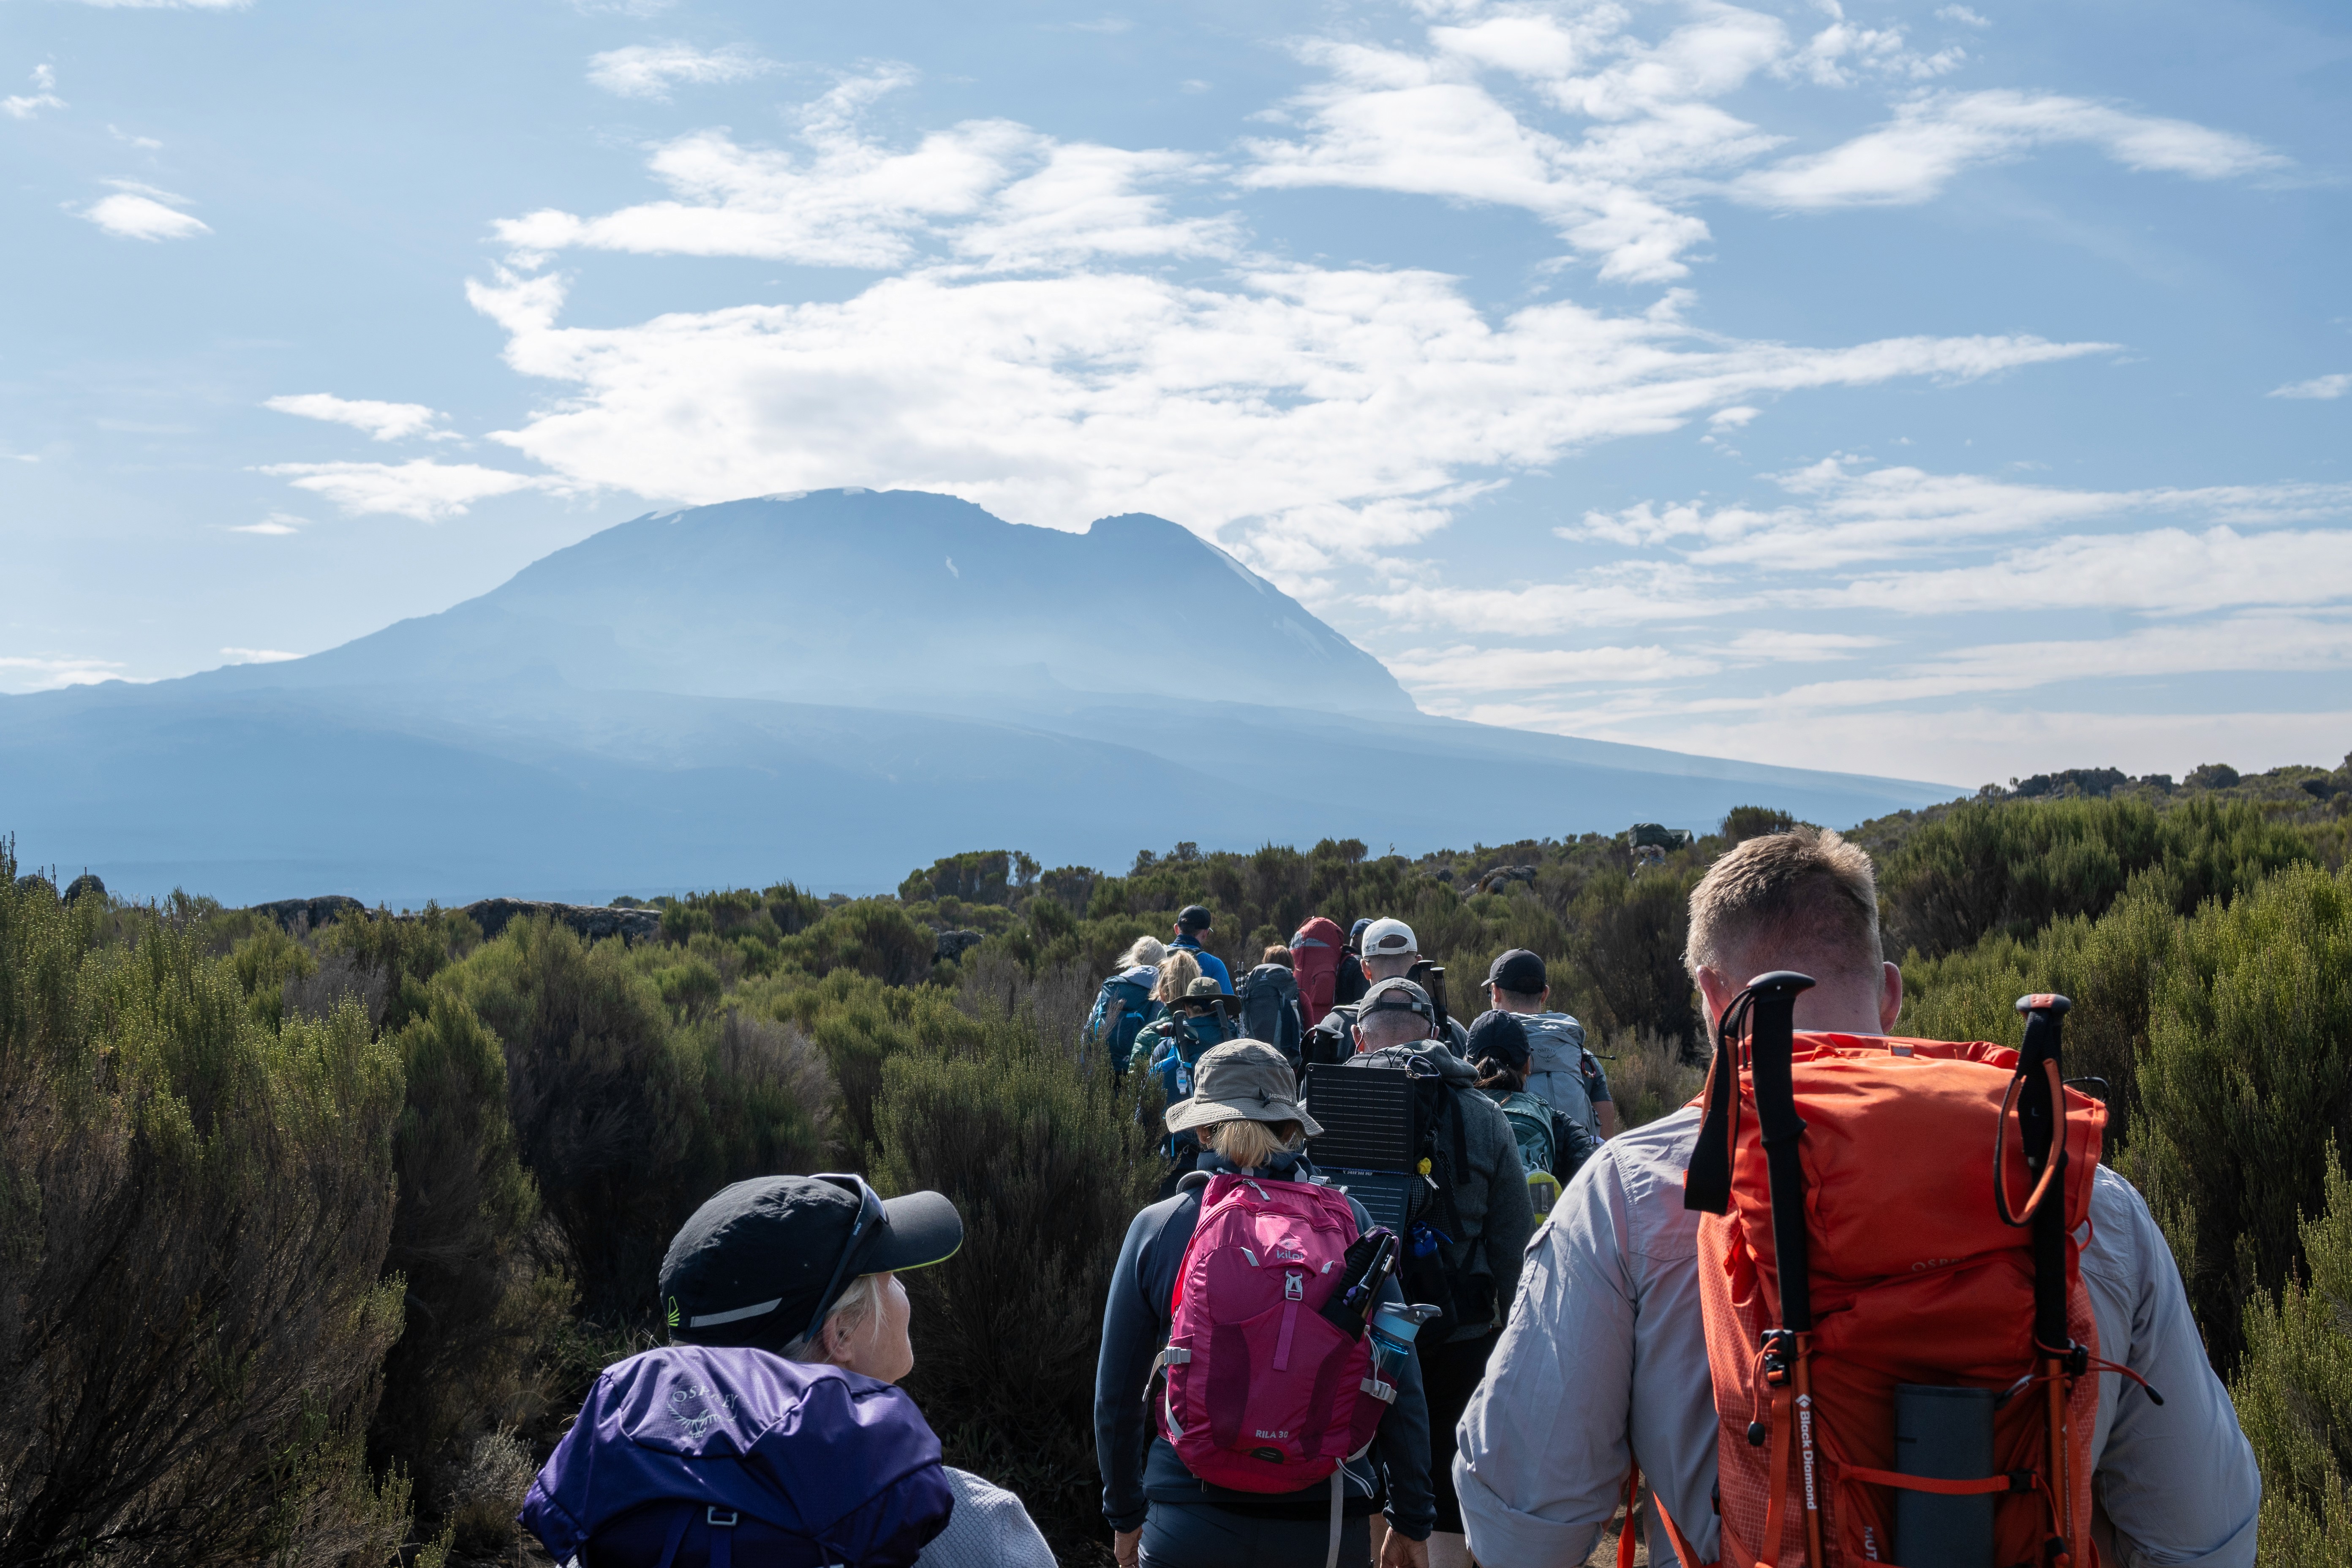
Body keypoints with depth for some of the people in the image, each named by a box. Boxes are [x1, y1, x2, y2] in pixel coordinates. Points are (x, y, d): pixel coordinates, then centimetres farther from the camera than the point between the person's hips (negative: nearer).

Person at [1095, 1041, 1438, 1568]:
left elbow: (1117, 1396, 3)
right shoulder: (1349, 1221, -4)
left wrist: (1125, 1516, 17)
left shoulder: (1155, 1228, -3)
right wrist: (1411, 1522, 9)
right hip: (1327, 1522, 1)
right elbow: (1402, 1385, -2)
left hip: (1189, 1525, -1)